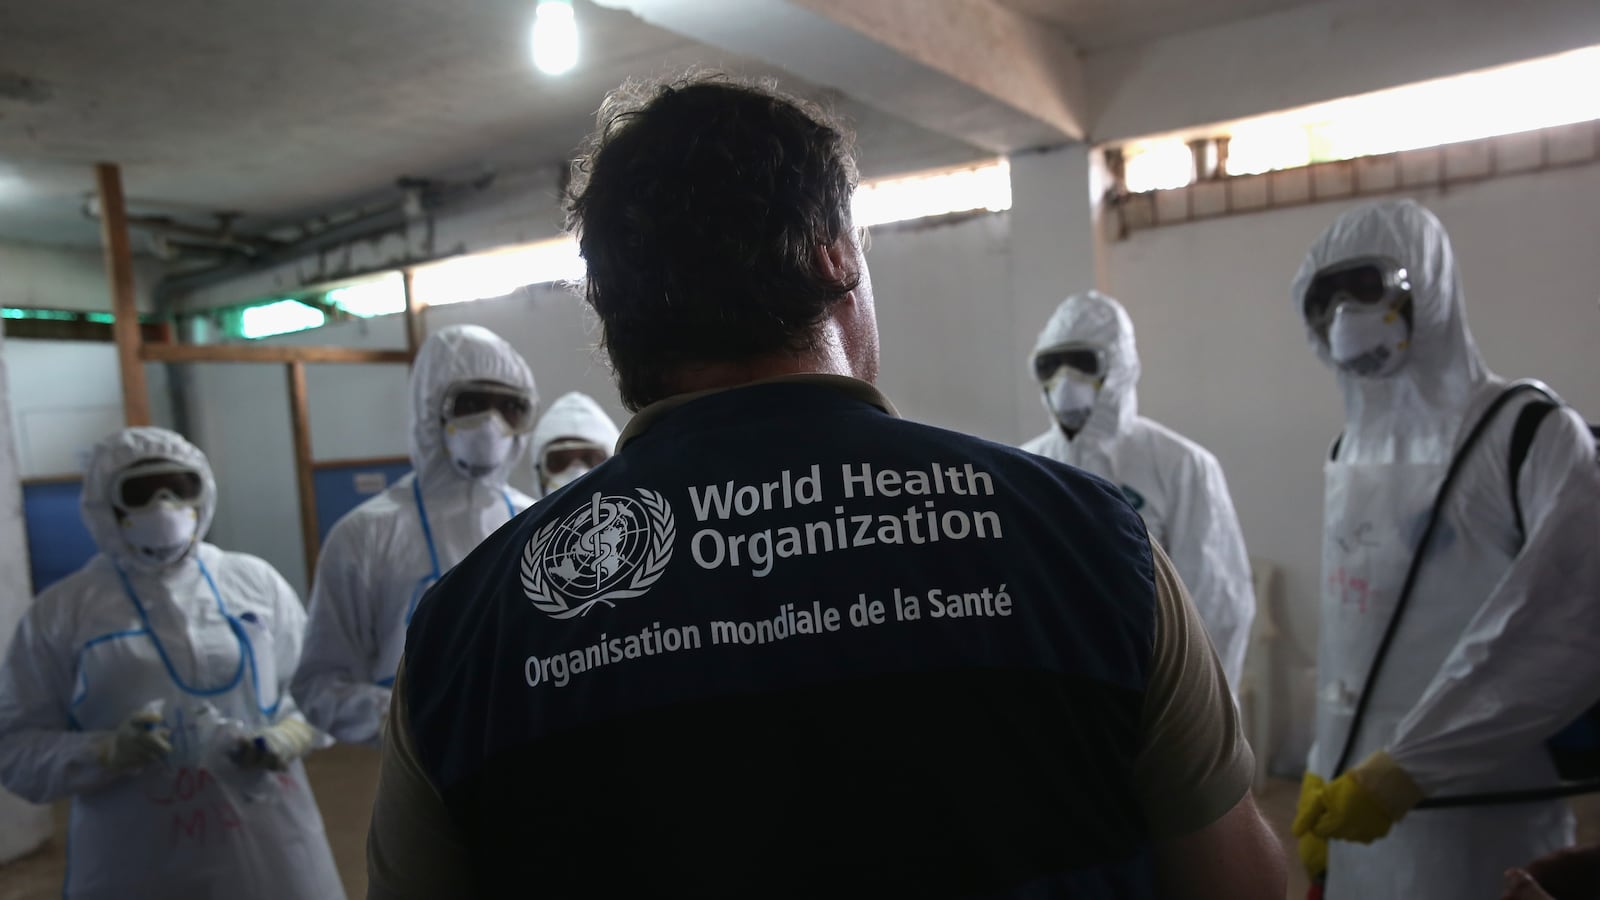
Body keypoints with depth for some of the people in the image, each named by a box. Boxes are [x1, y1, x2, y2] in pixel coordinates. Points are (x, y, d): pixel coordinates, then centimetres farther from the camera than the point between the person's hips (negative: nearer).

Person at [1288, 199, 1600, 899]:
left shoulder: (1530, 433, -9)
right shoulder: (1349, 452, 8)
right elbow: (1345, 633, 9)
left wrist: (1407, 767, -19)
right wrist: (1322, 770, 9)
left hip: (1477, 816, -5)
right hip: (1360, 796, 5)